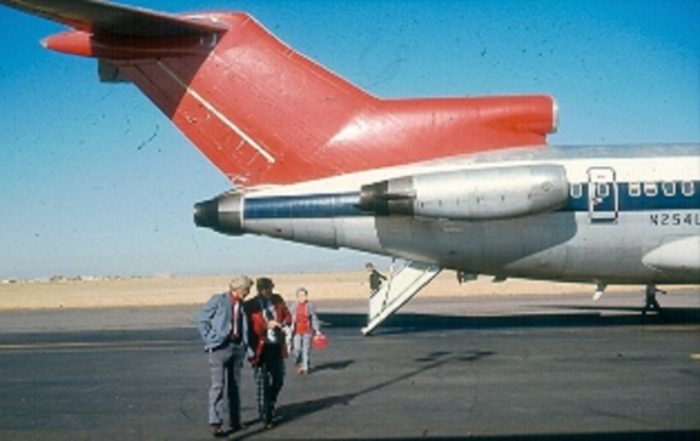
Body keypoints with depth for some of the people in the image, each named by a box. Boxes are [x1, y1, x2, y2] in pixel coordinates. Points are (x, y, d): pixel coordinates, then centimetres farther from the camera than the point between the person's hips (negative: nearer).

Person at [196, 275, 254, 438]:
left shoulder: (241, 305, 13)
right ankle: (215, 423, -11)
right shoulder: (218, 300, -3)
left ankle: (235, 422, 20)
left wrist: (247, 348, 7)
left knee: (235, 386, 11)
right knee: (218, 384, -11)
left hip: (238, 347, 6)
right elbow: (202, 319, -3)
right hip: (220, 347, -6)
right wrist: (210, 340, -9)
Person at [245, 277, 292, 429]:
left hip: (277, 346, 5)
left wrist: (283, 323, -9)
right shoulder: (251, 305, -10)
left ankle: (270, 406, 39)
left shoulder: (277, 300, 5)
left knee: (278, 380, 14)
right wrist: (266, 325, -22)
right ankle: (265, 417, 8)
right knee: (263, 383, 0)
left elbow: (288, 316, 12)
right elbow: (250, 328, -12)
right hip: (262, 348, -5)